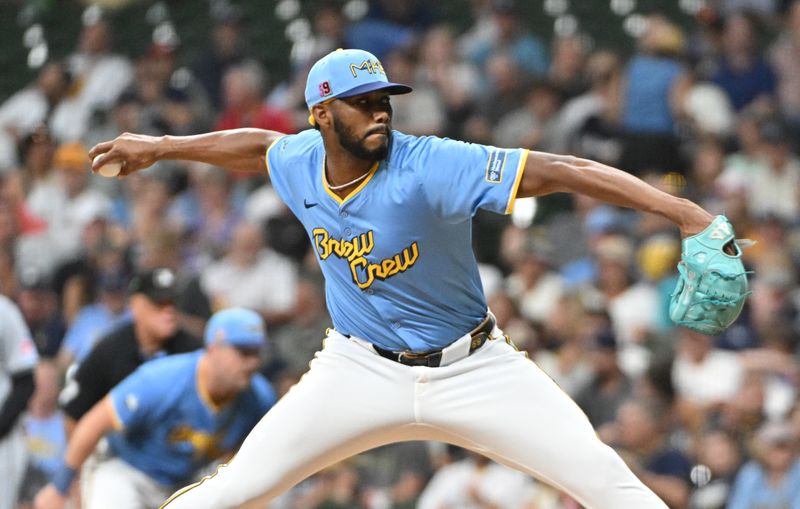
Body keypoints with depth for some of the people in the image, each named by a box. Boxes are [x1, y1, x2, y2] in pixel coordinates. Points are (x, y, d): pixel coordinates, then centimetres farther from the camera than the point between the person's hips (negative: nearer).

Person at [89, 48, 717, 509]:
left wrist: (684, 212, -42)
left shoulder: (429, 168, -25)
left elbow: (562, 171, -33)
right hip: (362, 370, 3)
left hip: (472, 369, -3)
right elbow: (260, 144, 19)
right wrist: (158, 147, 29)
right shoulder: (298, 164, -8)